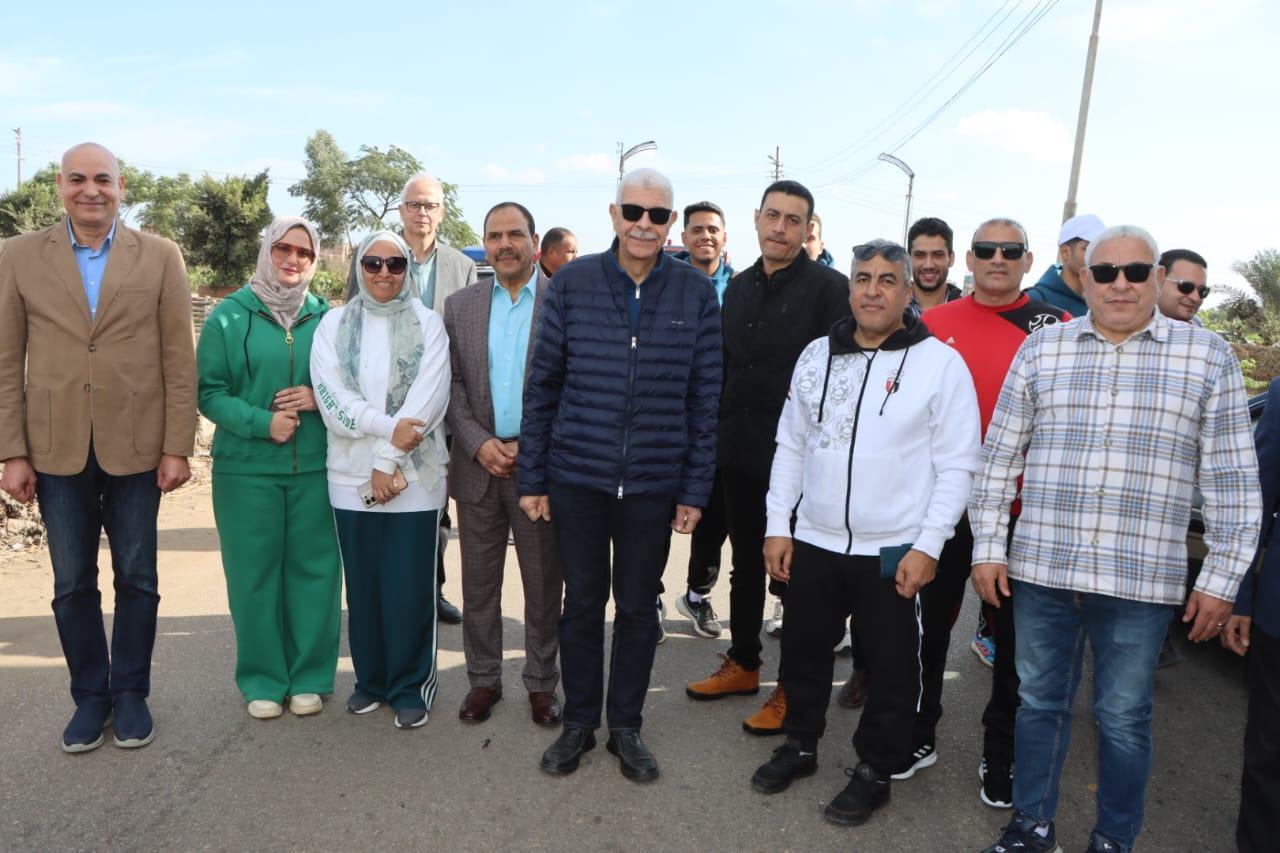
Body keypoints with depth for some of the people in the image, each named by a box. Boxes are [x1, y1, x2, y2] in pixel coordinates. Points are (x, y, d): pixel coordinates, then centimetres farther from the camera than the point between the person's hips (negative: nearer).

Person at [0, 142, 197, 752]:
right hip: (57, 450, 1)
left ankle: (130, 693, 26)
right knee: (72, 583, 10)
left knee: (137, 578, 9)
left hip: (135, 448, -1)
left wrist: (178, 447, -5)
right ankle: (89, 696, 27)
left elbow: (179, 360, -1)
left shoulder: (159, 256, 0)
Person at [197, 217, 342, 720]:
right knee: (254, 574, 5)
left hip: (316, 467, 2)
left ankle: (310, 676, 21)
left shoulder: (326, 317, 7)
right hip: (247, 468, -1)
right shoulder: (229, 316, 1)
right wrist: (262, 422, -15)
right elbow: (209, 392, -1)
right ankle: (263, 680, 20)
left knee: (314, 570, 6)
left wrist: (319, 398, -9)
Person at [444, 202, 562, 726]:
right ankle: (483, 679, 27)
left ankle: (541, 683, 23)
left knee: (544, 585, 8)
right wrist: (480, 443, -9)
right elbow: (451, 385, 6)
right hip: (479, 461, 3)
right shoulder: (460, 306, 8)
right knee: (479, 583, 11)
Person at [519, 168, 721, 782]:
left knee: (639, 607, 12)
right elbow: (542, 384, 1)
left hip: (654, 484, 0)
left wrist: (696, 489, -1)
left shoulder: (696, 293, -1)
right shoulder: (572, 283, -2)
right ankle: (578, 722, 31)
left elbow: (704, 399, 1)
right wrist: (532, 478, 0)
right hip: (577, 478, 0)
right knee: (582, 602, 12)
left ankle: (625, 726, 31)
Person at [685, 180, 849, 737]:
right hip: (740, 453, 6)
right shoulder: (739, 287, 11)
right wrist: (721, 433, 12)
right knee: (745, 564, 18)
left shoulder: (830, 288, -9)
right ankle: (743, 663, 35)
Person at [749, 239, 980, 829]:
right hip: (814, 542, 4)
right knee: (803, 650, 17)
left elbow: (957, 465, -8)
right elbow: (790, 445, 8)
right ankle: (800, 744, 38)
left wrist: (928, 545, -13)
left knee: (890, 667, 10)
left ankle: (875, 770, 29)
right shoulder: (817, 355, 5)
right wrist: (778, 525, 4)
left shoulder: (941, 363, -8)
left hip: (896, 551, -4)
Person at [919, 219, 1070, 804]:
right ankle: (919, 734, 32)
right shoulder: (934, 324, 2)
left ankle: (1000, 755, 30)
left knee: (1013, 635, 12)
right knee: (930, 622, 13)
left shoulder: (1057, 328, -2)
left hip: (1021, 511, -1)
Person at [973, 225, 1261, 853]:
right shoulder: (1040, 349, 5)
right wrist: (988, 547, 3)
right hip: (1040, 568, 2)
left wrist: (1221, 579, -1)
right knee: (1039, 702, 14)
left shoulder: (1207, 355, 2)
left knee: (1123, 719, 11)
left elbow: (1232, 480, 2)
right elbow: (999, 456, 6)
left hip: (1140, 580, -1)